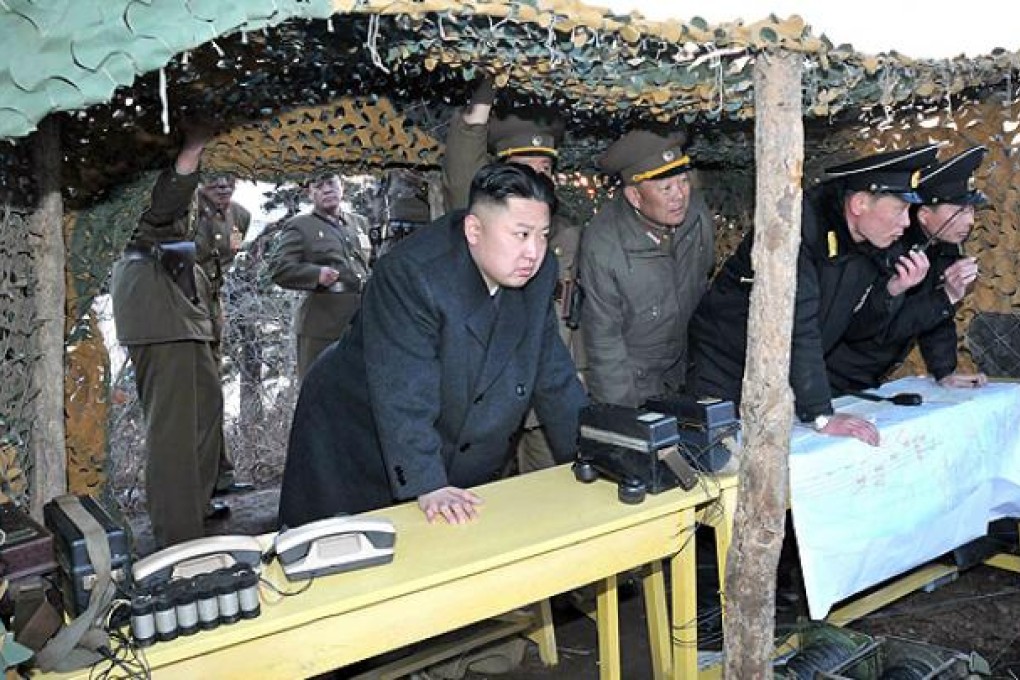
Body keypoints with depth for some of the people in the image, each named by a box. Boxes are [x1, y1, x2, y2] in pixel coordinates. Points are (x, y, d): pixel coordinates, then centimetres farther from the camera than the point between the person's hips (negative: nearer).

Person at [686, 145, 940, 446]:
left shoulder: (874, 241, -3)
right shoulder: (800, 226, -28)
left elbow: (864, 315, 8)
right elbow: (795, 327, -34)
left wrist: (893, 289, -14)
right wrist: (822, 416, -35)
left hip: (786, 379, 7)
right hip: (725, 374, -7)